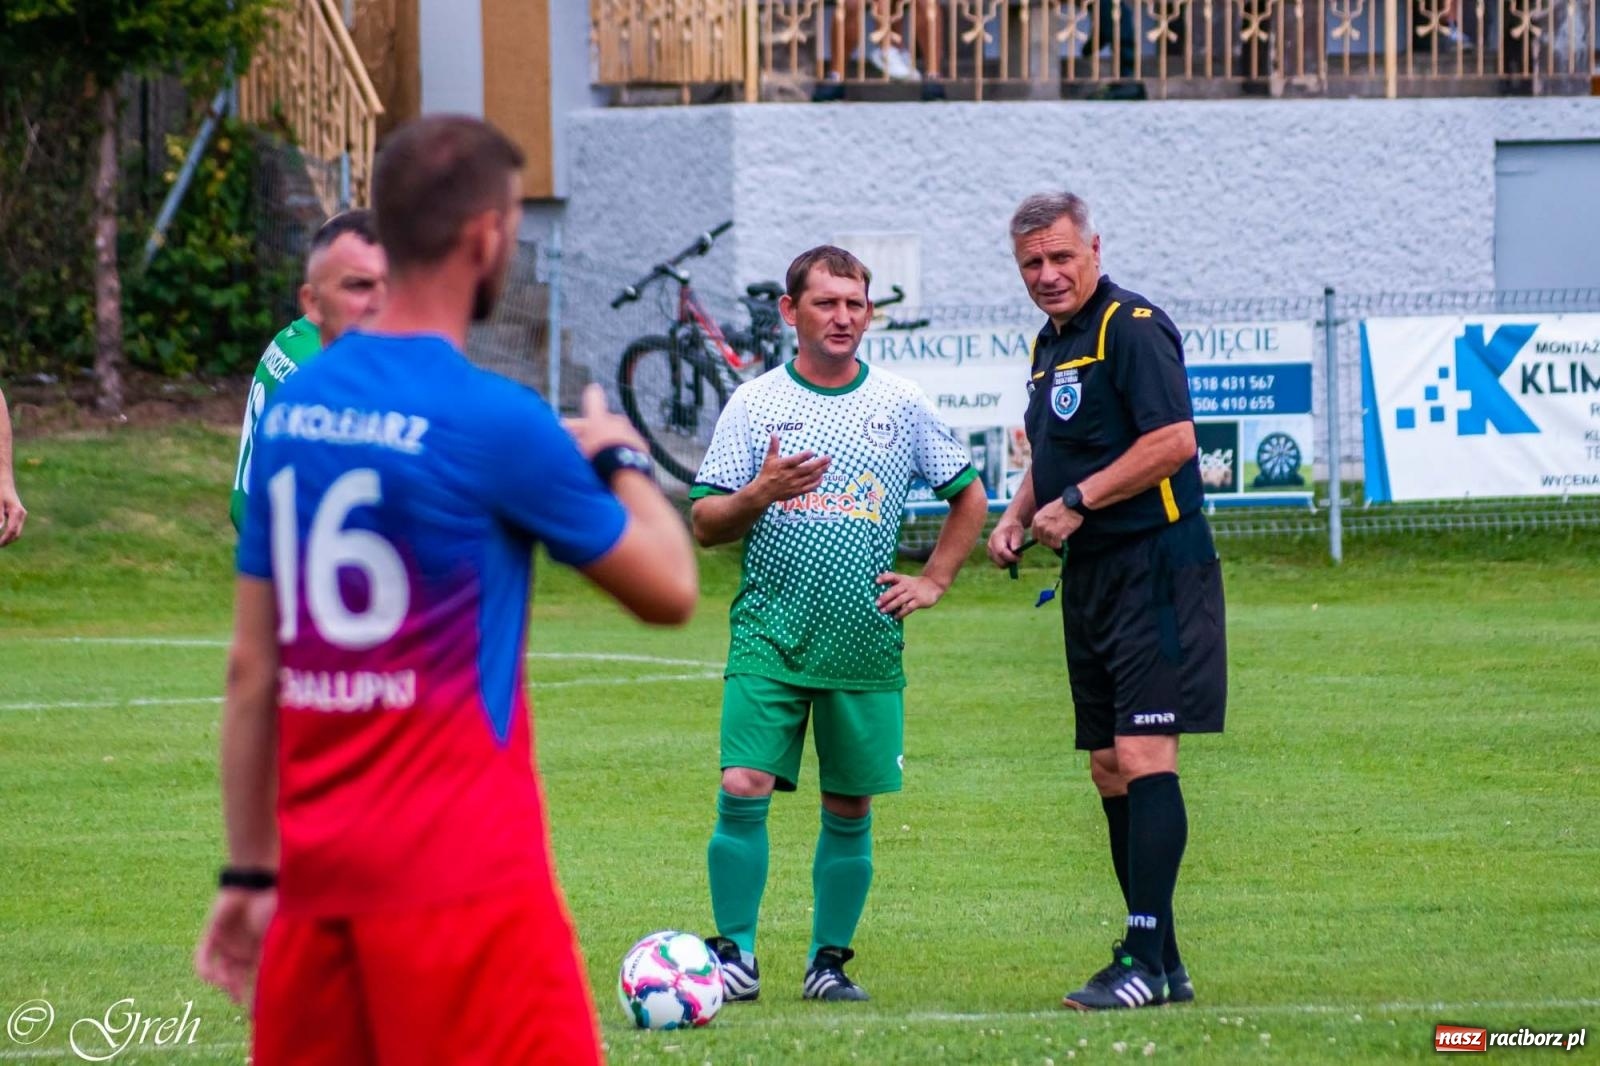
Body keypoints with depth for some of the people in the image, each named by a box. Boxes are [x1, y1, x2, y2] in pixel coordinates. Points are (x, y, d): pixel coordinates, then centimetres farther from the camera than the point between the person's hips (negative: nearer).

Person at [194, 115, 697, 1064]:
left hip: (318, 869, 6)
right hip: (458, 870, -6)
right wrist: (623, 460, 18)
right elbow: (669, 591, 0)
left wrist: (250, 875, 17)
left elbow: (252, 671, 11)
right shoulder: (494, 420, -11)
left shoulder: (293, 409, 8)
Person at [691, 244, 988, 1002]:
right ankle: (735, 955, -6)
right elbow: (704, 524, 2)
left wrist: (933, 581, 8)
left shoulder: (901, 405, 7)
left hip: (866, 646, 2)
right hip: (770, 636, -2)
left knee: (850, 811, 4)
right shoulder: (754, 404, 3)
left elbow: (970, 497, 18)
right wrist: (758, 494, -17)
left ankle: (828, 960, 15)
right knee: (743, 790, -14)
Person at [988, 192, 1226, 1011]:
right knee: (1109, 768, 8)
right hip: (1091, 576, 10)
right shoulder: (1049, 344, 18)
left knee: (1142, 756, -14)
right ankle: (1160, 966, 12)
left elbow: (1173, 440, -20)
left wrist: (1077, 502, -15)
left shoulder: (1133, 328, -10)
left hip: (1152, 567, -10)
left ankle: (1146, 961, -17)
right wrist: (1017, 518, 11)